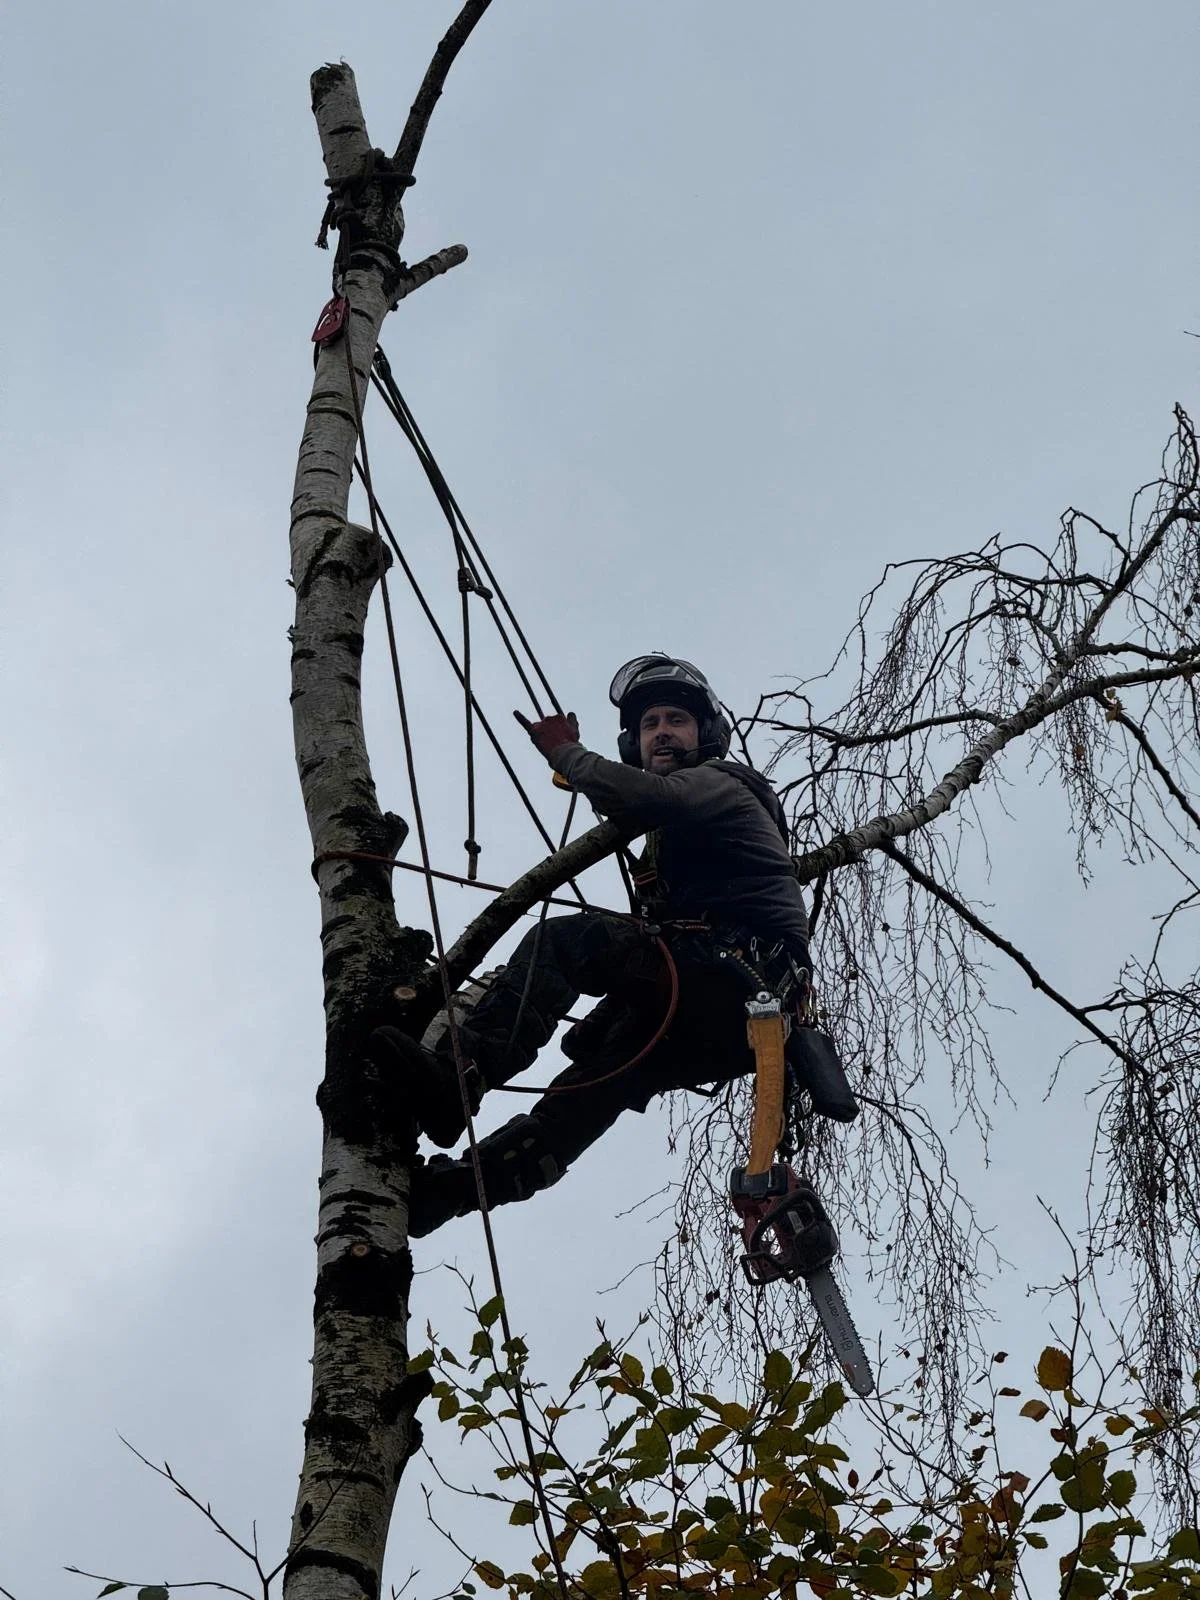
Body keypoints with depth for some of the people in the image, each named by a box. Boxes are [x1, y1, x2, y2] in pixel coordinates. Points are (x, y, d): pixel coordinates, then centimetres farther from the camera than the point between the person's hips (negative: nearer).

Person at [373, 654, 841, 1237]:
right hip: (726, 1021, 10)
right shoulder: (670, 833, 35)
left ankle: (456, 1073, -31)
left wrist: (564, 751, -1)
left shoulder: (719, 783, 6)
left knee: (559, 940, -18)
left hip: (739, 983, -10)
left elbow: (641, 798, -17)